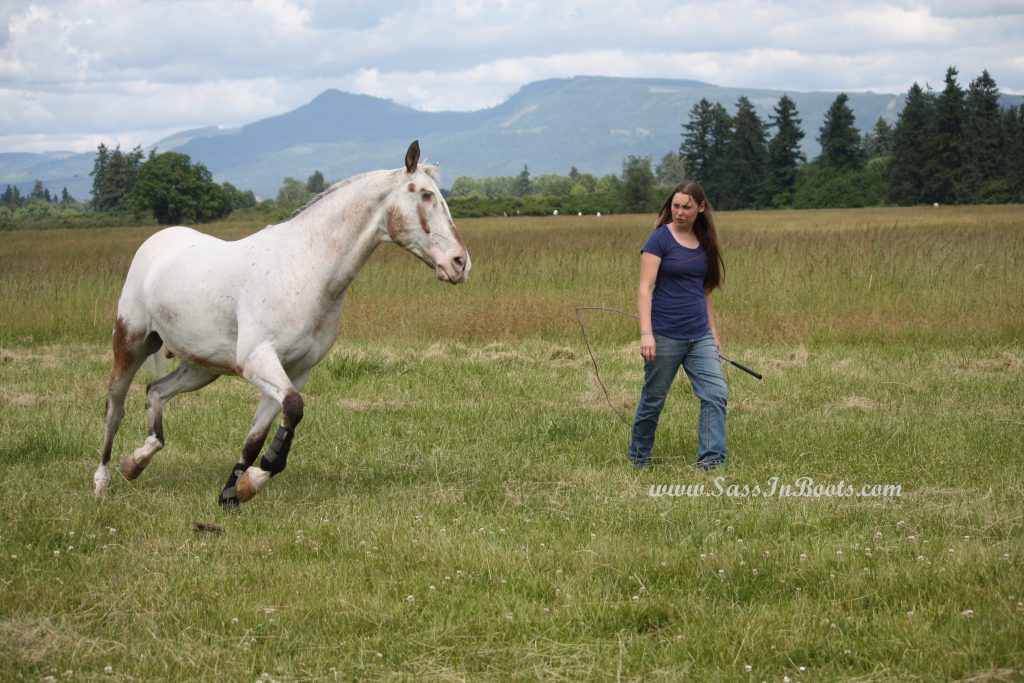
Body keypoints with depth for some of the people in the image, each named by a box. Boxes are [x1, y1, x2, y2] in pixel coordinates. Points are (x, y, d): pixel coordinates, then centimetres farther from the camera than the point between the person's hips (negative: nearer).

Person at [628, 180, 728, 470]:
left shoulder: (704, 242, 10)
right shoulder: (660, 239, -8)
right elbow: (645, 288, -13)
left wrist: (713, 332, 17)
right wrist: (646, 333, -22)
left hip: (699, 337, 5)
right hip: (665, 335, -5)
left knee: (716, 394, -8)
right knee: (653, 400, 7)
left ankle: (711, 462, -9)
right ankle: (639, 459, 26)